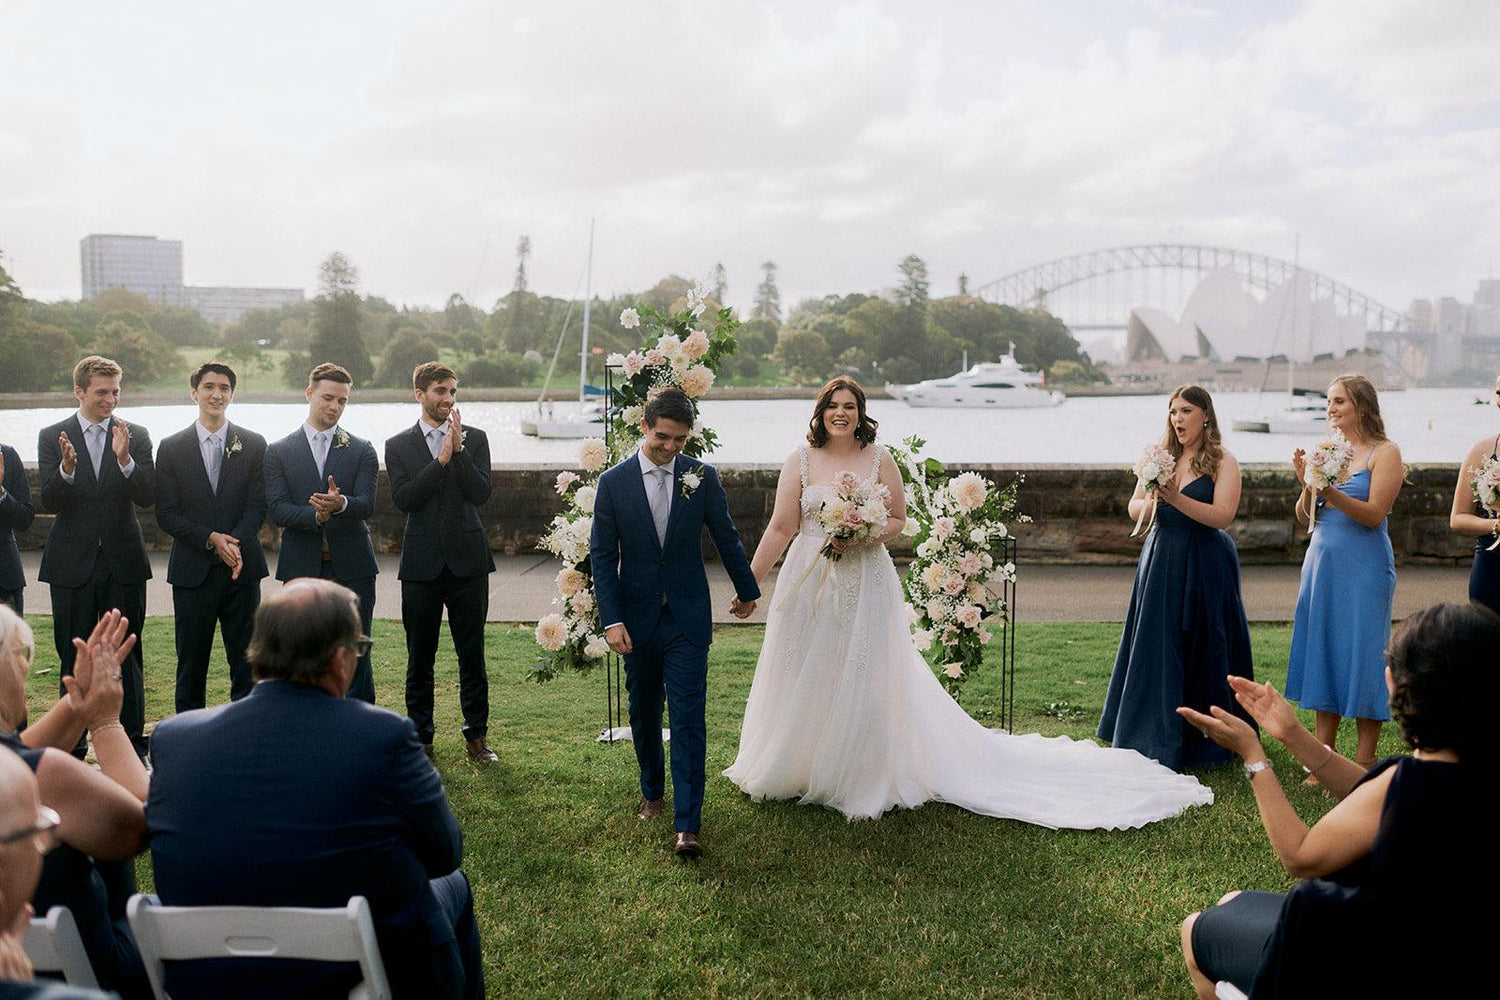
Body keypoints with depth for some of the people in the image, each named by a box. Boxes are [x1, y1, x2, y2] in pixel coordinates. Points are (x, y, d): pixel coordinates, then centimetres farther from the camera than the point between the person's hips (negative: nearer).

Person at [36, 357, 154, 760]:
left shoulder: (136, 436, 3)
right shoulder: (53, 437, 2)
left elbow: (147, 496, -7)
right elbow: (50, 502, -6)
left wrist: (124, 459, -22)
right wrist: (67, 468, -25)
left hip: (123, 562, 0)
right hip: (72, 564, 0)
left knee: (127, 656, 5)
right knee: (74, 658, 10)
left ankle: (132, 745, 15)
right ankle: (72, 746, 21)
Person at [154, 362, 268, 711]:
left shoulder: (253, 445, 5)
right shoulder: (171, 448, 4)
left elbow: (257, 506, 0)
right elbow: (166, 514, -1)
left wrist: (235, 542, -18)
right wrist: (211, 539, -14)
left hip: (242, 568, 0)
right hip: (193, 570, 0)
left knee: (246, 660, 4)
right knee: (191, 663, 7)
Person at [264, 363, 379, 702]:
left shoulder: (362, 451, 6)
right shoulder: (279, 452, 6)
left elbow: (366, 505, -7)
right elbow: (277, 510, -5)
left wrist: (340, 504, -29)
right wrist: (315, 515, -23)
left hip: (351, 567, 0)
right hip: (301, 567, 0)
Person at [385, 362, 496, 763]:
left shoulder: (475, 439, 5)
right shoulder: (398, 446, 4)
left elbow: (481, 493, -8)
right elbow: (403, 500, -10)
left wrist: (458, 449, -15)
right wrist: (442, 458, -15)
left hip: (467, 560, 0)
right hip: (422, 562, 0)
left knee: (472, 655, 5)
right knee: (420, 658, 9)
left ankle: (476, 734, 16)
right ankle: (421, 736, 21)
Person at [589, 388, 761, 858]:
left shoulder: (703, 477, -3)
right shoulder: (613, 482, -4)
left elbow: (726, 538, 10)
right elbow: (602, 555, -3)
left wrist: (747, 590, 21)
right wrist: (611, 619, -10)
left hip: (688, 617, -1)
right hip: (636, 617, 1)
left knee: (688, 719, -6)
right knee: (643, 713, 16)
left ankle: (687, 825, -5)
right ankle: (652, 791, 38)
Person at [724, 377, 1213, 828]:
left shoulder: (879, 460, -1)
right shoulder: (801, 460, 1)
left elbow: (898, 520, 4)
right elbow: (780, 527, -1)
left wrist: (863, 537, -16)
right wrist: (748, 582, -6)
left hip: (865, 581, -1)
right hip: (809, 582, 1)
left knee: (863, 677, 2)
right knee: (805, 677, 9)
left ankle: (861, 777, 16)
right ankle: (798, 767, 28)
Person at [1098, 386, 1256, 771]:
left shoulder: (1223, 462, -5)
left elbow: (1222, 516, -17)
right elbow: (1134, 508, 7)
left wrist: (1175, 498, -26)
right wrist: (1152, 501, -15)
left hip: (1204, 565, -4)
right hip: (1161, 561, 4)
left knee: (1203, 649, 3)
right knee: (1158, 648, 6)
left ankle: (1207, 738, 17)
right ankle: (1158, 739, 16)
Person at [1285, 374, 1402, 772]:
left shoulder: (1385, 453, -3)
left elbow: (1374, 514, -13)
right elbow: (1304, 517, 10)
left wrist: (1332, 493, -26)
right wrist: (1307, 485, -9)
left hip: (1364, 567, -6)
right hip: (1321, 560, 6)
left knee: (1361, 656, -2)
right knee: (1322, 652, 7)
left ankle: (1364, 764, 9)